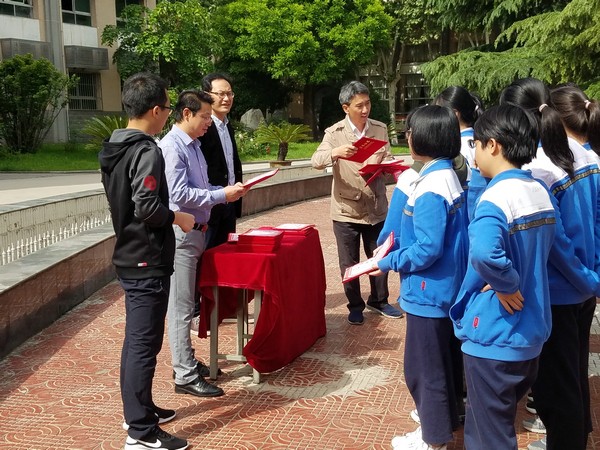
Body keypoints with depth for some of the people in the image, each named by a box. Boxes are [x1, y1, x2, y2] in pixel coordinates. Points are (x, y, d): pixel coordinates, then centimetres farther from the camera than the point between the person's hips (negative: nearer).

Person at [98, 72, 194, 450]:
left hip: (129, 255, 10)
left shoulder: (114, 148, 10)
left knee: (136, 339, 18)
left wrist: (169, 217, 18)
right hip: (148, 261, -10)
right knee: (144, 343, -3)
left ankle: (138, 410, 32)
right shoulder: (147, 151, -19)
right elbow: (147, 207, -27)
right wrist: (177, 217, -10)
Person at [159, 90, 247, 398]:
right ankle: (185, 376, 3)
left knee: (186, 303, 17)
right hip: (181, 234, -9)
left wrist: (226, 190, 4)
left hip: (196, 231, 10)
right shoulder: (172, 147, -15)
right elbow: (179, 194, -22)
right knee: (181, 306, -3)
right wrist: (222, 195, -16)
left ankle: (185, 360, 28)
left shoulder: (193, 146, 14)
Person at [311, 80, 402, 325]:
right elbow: (316, 160, -19)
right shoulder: (335, 133, -7)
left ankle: (378, 300, 36)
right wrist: (335, 152, -39)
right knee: (349, 264, 8)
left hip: (376, 207, 3)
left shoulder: (380, 129, 3)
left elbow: (387, 158, 6)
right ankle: (355, 306, 27)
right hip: (346, 209, -3)